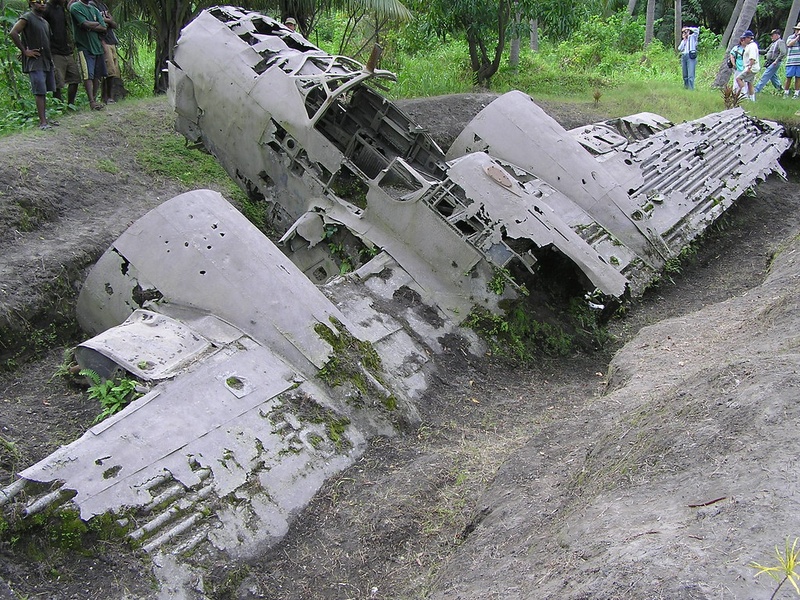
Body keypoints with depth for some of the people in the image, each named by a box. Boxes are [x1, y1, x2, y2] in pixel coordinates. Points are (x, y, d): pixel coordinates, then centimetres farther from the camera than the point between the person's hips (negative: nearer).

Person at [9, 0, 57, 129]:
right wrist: (25, 51, -14)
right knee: (40, 92, -11)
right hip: (35, 62, -8)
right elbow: (13, 33, -16)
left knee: (44, 92, 10)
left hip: (47, 61, 8)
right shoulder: (27, 18, -7)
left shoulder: (45, 21, 19)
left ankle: (44, 118, 15)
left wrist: (52, 62, 19)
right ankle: (42, 122, -12)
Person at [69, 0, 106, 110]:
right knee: (88, 74, -12)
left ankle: (94, 98, 11)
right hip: (85, 47, -6)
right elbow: (85, 24, -16)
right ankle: (92, 101, -17)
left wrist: (90, 26, -7)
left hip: (98, 46, 6)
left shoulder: (94, 10, 15)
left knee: (98, 74, 5)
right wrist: (97, 23, 1)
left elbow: (104, 28, 5)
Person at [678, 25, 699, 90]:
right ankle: (686, 88, 14)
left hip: (691, 56, -6)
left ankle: (691, 89, -17)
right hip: (683, 57, 6)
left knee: (690, 75, -13)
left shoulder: (692, 37, 9)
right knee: (685, 75, 7)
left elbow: (697, 30, -6)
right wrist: (684, 40, 8)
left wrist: (689, 28, 5)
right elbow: (679, 49, 10)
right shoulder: (683, 41, 23)